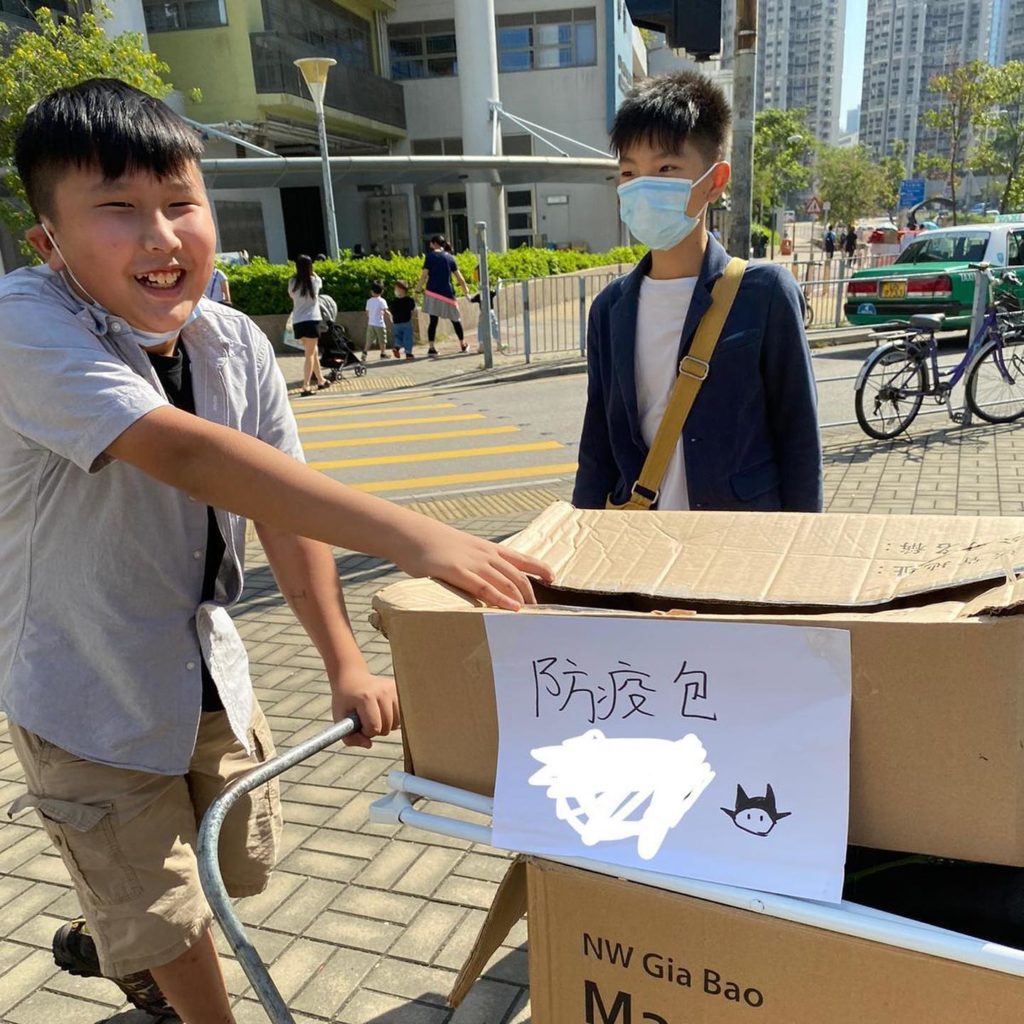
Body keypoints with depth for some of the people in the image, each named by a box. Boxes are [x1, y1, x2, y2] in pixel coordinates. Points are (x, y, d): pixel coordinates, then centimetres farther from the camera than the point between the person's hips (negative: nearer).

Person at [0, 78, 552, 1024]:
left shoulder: (237, 344, -10)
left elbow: (281, 502, -11)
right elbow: (184, 452, -42)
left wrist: (344, 663, -19)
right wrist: (406, 535, -51)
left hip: (204, 661, 6)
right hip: (87, 694, -5)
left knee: (240, 865, 25)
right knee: (169, 917, 9)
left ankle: (103, 938, 56)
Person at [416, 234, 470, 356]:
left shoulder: (430, 255, 0)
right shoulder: (450, 257, 8)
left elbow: (424, 274, -5)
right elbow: (459, 276, 10)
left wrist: (419, 287, 7)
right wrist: (465, 288, 25)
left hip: (432, 292, -1)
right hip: (447, 293, 1)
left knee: (433, 321, 1)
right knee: (456, 319, 14)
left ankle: (431, 348, -6)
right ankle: (463, 344, 23)